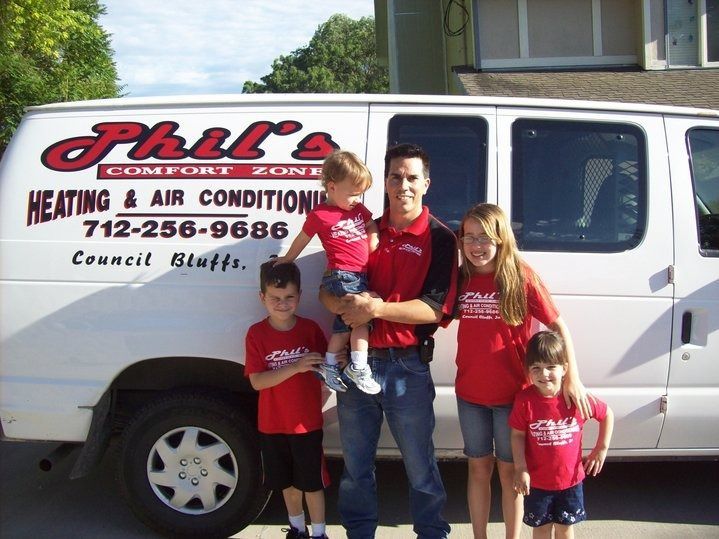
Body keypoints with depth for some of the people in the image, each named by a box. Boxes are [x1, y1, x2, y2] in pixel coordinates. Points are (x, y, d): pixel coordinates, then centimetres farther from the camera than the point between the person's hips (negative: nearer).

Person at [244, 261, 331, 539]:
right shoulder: (256, 333, -9)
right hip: (272, 425, 1)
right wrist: (295, 367, -28)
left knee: (312, 483, 7)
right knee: (288, 482, 19)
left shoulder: (310, 329, -7)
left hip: (308, 423, -1)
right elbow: (256, 381, -16)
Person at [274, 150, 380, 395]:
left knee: (345, 322, 12)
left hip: (359, 275, 8)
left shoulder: (359, 209, 12)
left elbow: (372, 226, 28)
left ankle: (329, 365, 22)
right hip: (341, 275, -8)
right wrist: (287, 260, 19)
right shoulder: (320, 214, -6)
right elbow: (302, 239, 6)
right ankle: (359, 366, -13)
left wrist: (374, 238, 6)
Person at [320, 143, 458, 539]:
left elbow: (435, 309, -13)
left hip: (407, 367, -4)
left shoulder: (439, 239, -4)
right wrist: (346, 305, -15)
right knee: (356, 464, 16)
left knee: (420, 467, 9)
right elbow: (327, 290, 7)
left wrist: (375, 309, -21)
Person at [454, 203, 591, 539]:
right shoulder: (461, 279, 0)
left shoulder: (521, 278, -12)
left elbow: (558, 325, -8)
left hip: (511, 393, -3)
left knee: (508, 470, 10)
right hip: (470, 392, 3)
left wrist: (572, 378, -14)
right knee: (478, 466, 15)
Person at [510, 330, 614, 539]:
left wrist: (601, 449, 0)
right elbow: (517, 435, -8)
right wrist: (520, 469, -13)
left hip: (570, 479, 1)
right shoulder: (525, 400, -18)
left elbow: (607, 415, 0)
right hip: (537, 480, -1)